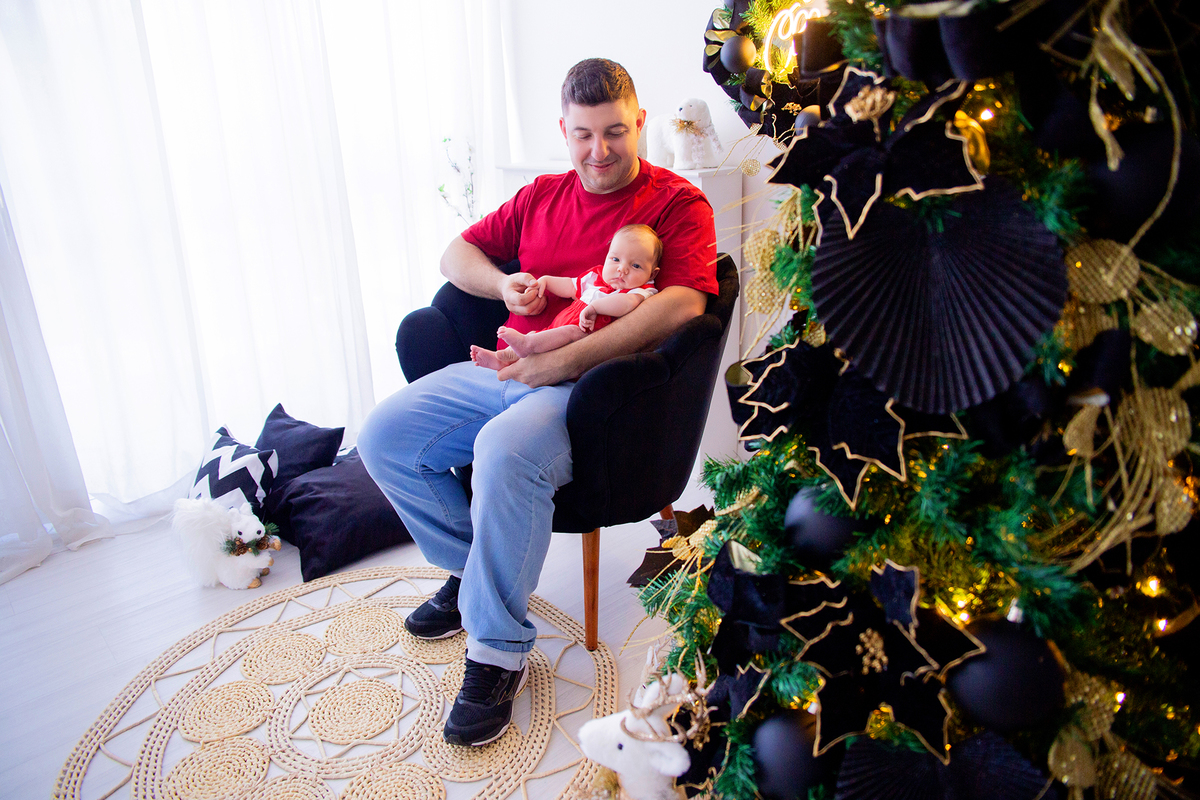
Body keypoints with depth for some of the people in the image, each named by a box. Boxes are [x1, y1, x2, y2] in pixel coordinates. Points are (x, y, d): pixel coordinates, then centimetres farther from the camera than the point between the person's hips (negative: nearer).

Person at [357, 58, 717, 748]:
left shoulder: (679, 204, -1)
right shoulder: (541, 196, 18)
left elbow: (685, 301, -18)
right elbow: (457, 252, 23)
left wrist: (572, 358, -25)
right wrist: (503, 284, -1)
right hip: (507, 370, 7)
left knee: (505, 452, -36)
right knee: (384, 435, -4)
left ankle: (499, 652, -16)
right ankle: (471, 570, 14)